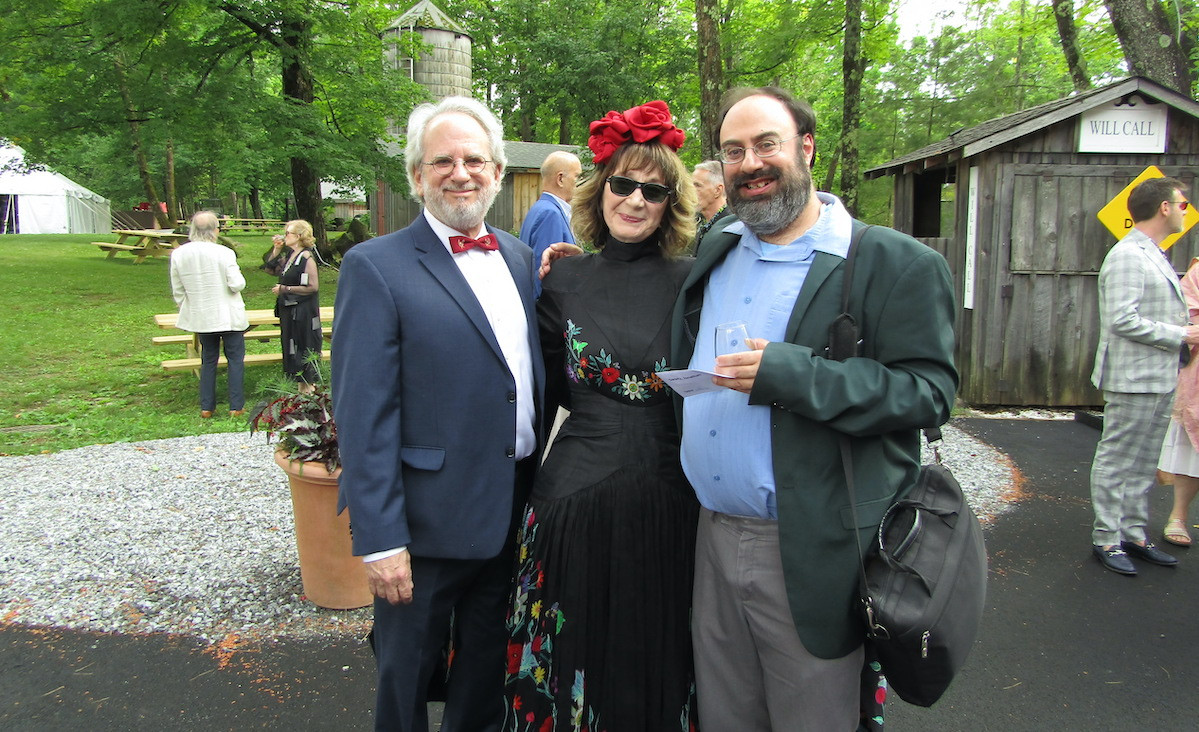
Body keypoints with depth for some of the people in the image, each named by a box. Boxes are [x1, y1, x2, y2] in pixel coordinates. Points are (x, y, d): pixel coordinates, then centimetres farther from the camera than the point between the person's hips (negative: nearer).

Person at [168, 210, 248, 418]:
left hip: (200, 318, 4)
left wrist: (187, 312, 18)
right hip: (229, 316, -4)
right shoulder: (224, 253, -16)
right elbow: (237, 285, -16)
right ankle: (236, 406, 9)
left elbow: (177, 291, 5)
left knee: (208, 360, 16)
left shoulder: (178, 254, -2)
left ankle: (206, 407, 19)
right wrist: (239, 275, 6)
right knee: (235, 360, 8)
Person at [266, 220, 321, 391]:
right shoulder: (289, 255, 10)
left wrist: (285, 289, -15)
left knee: (304, 347, -2)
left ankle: (309, 385, 8)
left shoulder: (306, 258, -16)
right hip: (288, 310, 9)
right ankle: (301, 387, 23)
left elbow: (313, 287, -21)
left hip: (303, 311, -9)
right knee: (291, 347, 14)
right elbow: (271, 269, 21)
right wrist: (276, 249, 8)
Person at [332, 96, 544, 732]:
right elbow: (363, 416, -17)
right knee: (406, 678, 16)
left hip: (512, 514, 6)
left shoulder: (518, 256, 7)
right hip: (429, 522, -5)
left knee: (488, 666, 24)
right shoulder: (375, 267, -13)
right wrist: (380, 539, -18)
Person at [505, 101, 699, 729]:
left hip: (669, 499, 0)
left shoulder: (693, 282, 0)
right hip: (576, 493, 1)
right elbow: (551, 390, 10)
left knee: (658, 664, 15)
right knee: (578, 659, 15)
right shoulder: (563, 282, 3)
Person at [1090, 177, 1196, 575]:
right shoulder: (1128, 255, -16)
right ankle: (1106, 539, 9)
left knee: (1144, 464, 16)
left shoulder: (1156, 256, 16)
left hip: (1160, 378, 10)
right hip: (1133, 379, -10)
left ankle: (1134, 534, 26)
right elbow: (1122, 320, -23)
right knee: (1116, 462, 0)